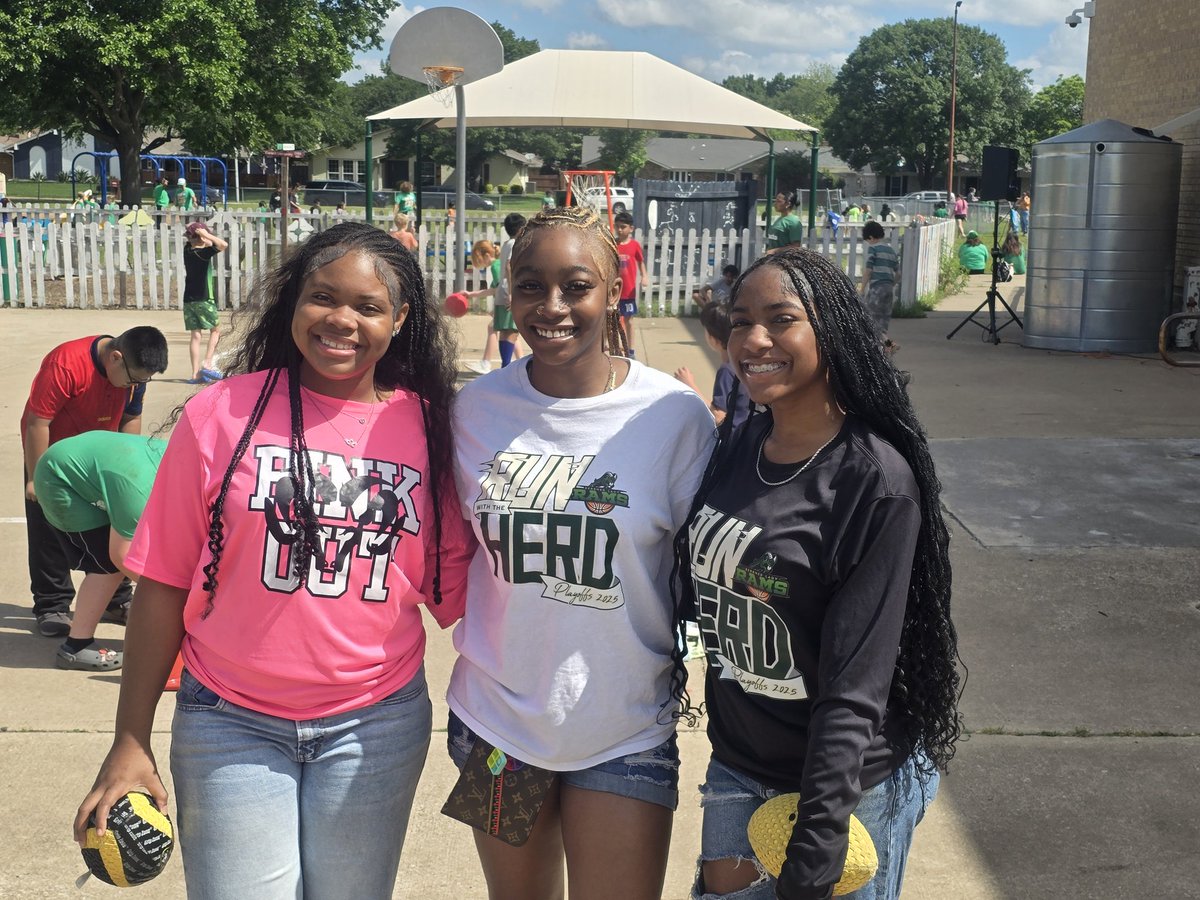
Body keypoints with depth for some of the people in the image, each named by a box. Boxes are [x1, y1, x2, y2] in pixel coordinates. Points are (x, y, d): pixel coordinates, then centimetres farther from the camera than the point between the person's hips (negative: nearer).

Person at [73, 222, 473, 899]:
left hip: (376, 728, 2)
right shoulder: (222, 413, -7)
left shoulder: (428, 427, -2)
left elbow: (455, 586, 4)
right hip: (231, 722, -1)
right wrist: (131, 743, -4)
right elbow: (165, 584, -4)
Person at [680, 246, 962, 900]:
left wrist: (818, 835, -22)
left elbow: (856, 681, -21)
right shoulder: (734, 448, -1)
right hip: (737, 767, 6)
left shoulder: (876, 479, -20)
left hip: (847, 783, -5)